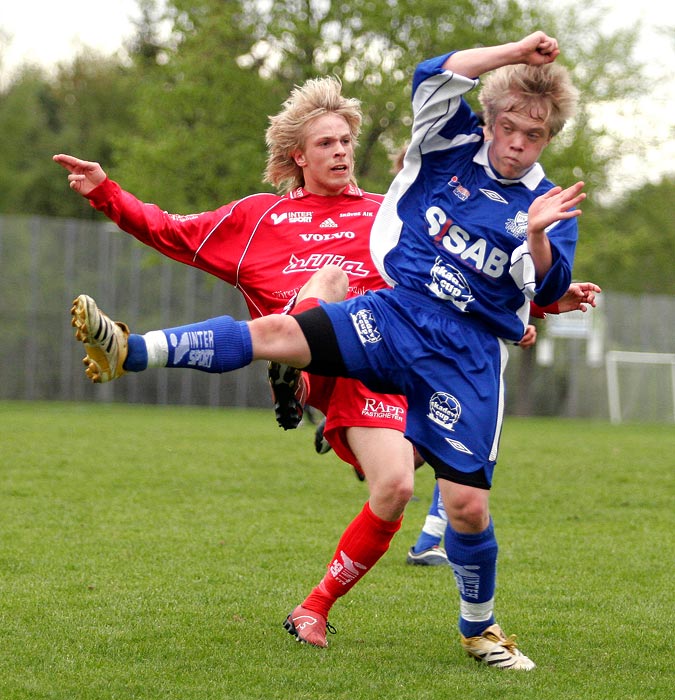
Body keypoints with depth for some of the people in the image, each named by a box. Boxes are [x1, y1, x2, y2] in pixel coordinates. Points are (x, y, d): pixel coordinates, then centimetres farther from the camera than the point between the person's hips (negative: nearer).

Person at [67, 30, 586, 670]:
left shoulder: (547, 205, 7)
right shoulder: (451, 148, 8)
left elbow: (548, 289, -7)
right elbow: (432, 77, -7)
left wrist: (538, 237, -27)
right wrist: (515, 52, -13)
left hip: (467, 357, 0)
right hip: (394, 312, 1)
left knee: (468, 506, -5)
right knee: (274, 332, -24)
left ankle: (479, 630, 18)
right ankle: (129, 352, -32)